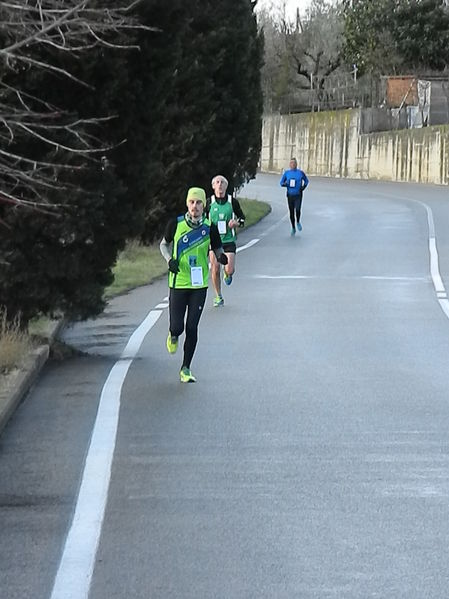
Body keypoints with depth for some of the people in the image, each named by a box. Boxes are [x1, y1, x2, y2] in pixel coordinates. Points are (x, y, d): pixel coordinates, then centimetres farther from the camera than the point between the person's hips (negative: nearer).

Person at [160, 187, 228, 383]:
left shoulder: (209, 228, -3)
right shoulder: (175, 224, -5)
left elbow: (217, 249, 9)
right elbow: (164, 244, 10)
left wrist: (222, 257, -15)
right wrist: (170, 260, -9)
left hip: (199, 285, 1)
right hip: (178, 283, -1)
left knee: (192, 328, 0)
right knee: (177, 327, -4)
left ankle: (186, 369, 13)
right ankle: (173, 336, 35)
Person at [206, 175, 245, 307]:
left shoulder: (233, 201, 0)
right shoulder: (209, 202, 0)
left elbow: (242, 218, 11)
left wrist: (236, 223, -9)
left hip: (229, 240, 0)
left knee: (230, 270, -11)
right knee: (215, 269, -2)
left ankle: (227, 273, 28)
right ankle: (218, 297, 14)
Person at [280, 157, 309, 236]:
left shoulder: (301, 172, -1)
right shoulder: (287, 173, 2)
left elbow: (306, 181, 14)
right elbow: (281, 182, 8)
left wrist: (303, 187, -4)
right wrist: (284, 184, -16)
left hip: (298, 195, -2)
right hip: (290, 195, 2)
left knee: (297, 210, -20)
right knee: (291, 212, 5)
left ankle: (298, 222, 10)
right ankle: (293, 228, 20)